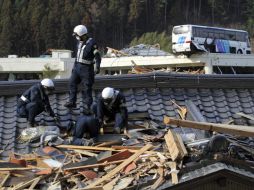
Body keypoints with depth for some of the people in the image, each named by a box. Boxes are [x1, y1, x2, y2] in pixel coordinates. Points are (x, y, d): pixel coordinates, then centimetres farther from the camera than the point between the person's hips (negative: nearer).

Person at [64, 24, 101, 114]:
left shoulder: (92, 43, -14)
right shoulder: (80, 42, 10)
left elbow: (97, 56, -16)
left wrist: (97, 67, -25)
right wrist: (74, 66, 22)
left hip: (86, 69, -7)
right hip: (77, 67, 8)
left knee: (87, 88, -2)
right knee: (72, 83, 6)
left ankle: (87, 107, 4)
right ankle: (72, 102, 17)